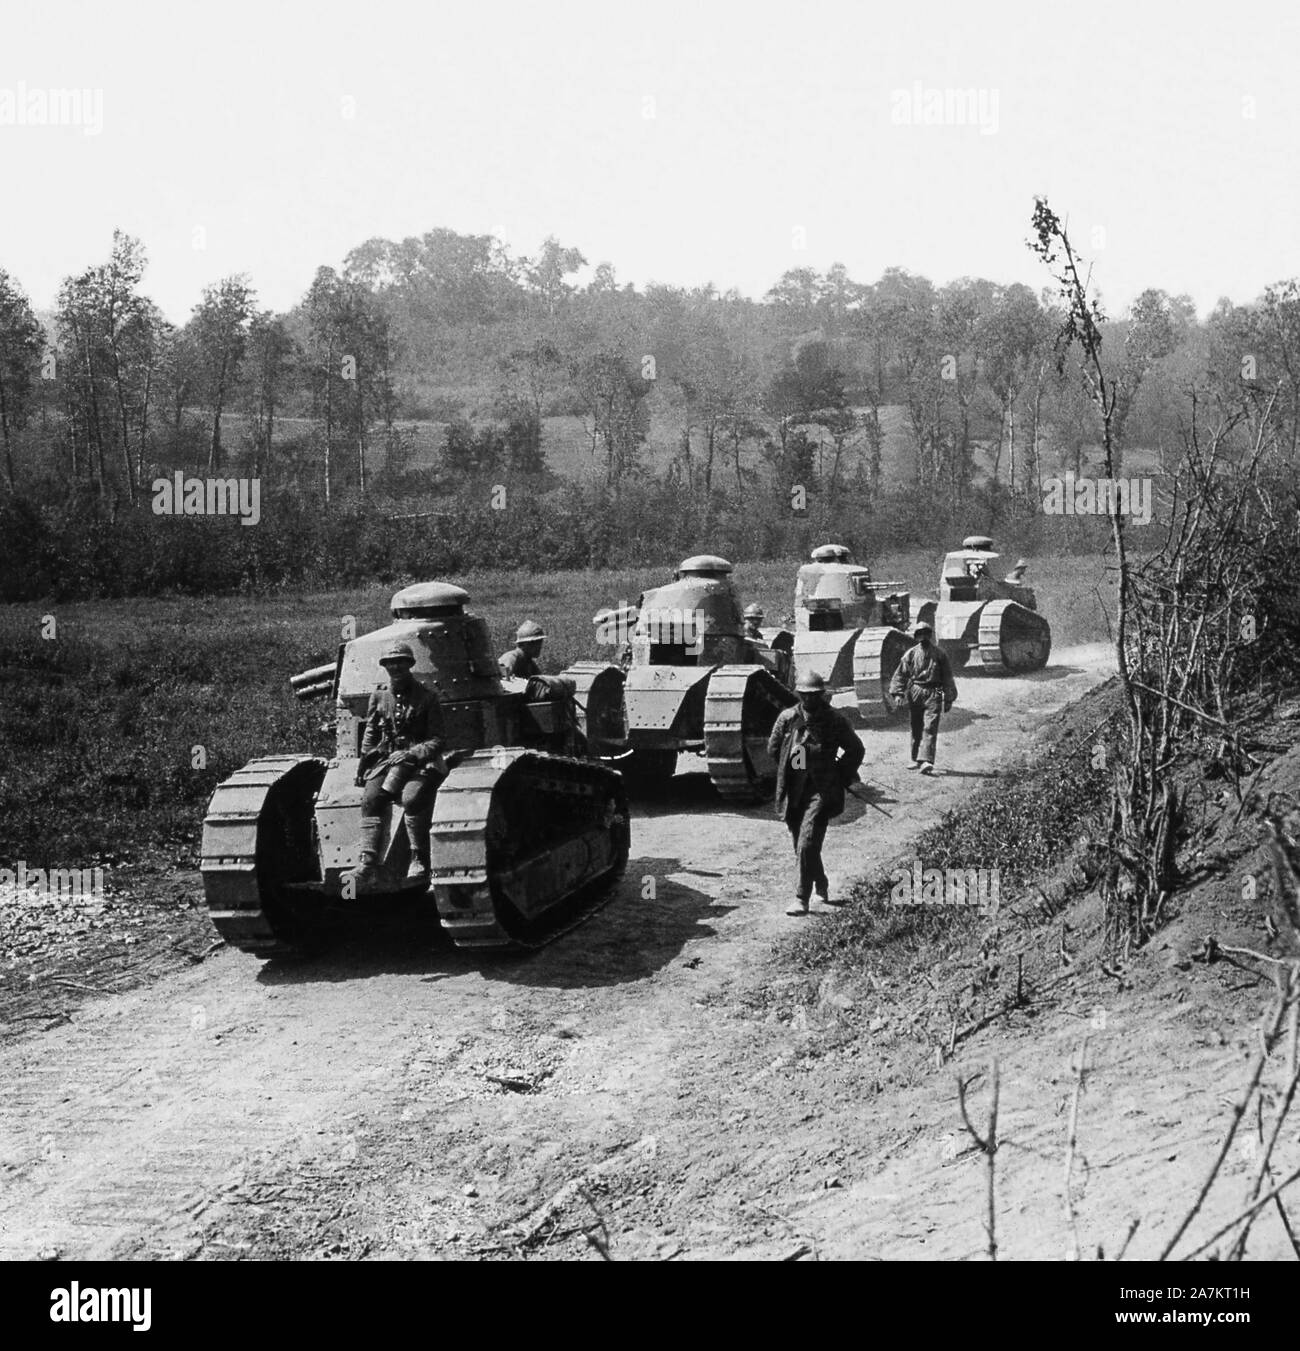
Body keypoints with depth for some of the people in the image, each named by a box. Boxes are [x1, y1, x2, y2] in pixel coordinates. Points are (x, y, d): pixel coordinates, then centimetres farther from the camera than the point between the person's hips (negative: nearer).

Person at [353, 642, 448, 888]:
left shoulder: (427, 698, 3)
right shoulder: (379, 698, 13)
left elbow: (438, 739, -1)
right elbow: (370, 737, 19)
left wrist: (412, 754, -15)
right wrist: (362, 768, 9)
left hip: (421, 763, -3)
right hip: (385, 762, 4)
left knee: (411, 798, -33)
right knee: (370, 800, -24)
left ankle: (420, 861, -24)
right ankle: (368, 863, -29)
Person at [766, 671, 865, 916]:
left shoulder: (835, 721, -5)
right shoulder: (787, 718, 1)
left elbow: (855, 750, 8)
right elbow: (773, 749, 15)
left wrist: (840, 777, 6)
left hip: (822, 790, -4)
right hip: (793, 792, 4)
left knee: (807, 845, -16)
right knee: (801, 847, 13)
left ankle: (802, 899, -13)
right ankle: (822, 889, 35)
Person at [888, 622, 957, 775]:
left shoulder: (939, 653, 5)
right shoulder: (911, 653, 8)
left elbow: (947, 676, 9)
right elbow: (900, 673, 6)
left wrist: (948, 699, 6)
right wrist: (898, 693, -7)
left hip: (933, 694, -2)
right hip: (915, 692, 3)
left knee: (930, 728, -13)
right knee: (916, 728, 10)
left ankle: (926, 761, -23)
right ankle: (916, 759, 22)